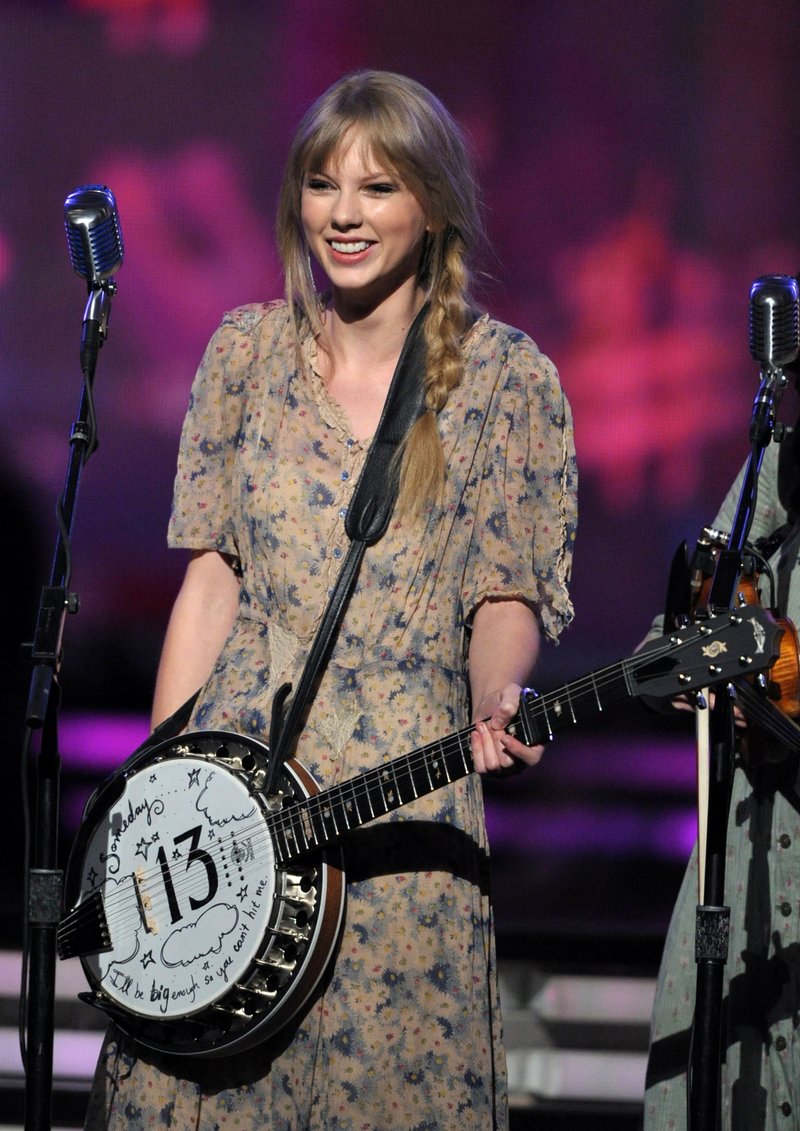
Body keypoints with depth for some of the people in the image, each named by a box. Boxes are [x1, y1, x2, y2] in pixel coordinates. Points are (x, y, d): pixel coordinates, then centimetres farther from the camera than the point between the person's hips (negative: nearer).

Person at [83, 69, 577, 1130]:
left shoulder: (505, 377, -1)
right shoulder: (247, 349, 7)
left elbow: (507, 592, -2)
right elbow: (213, 572, 7)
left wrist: (494, 701, -23)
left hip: (404, 791, -2)